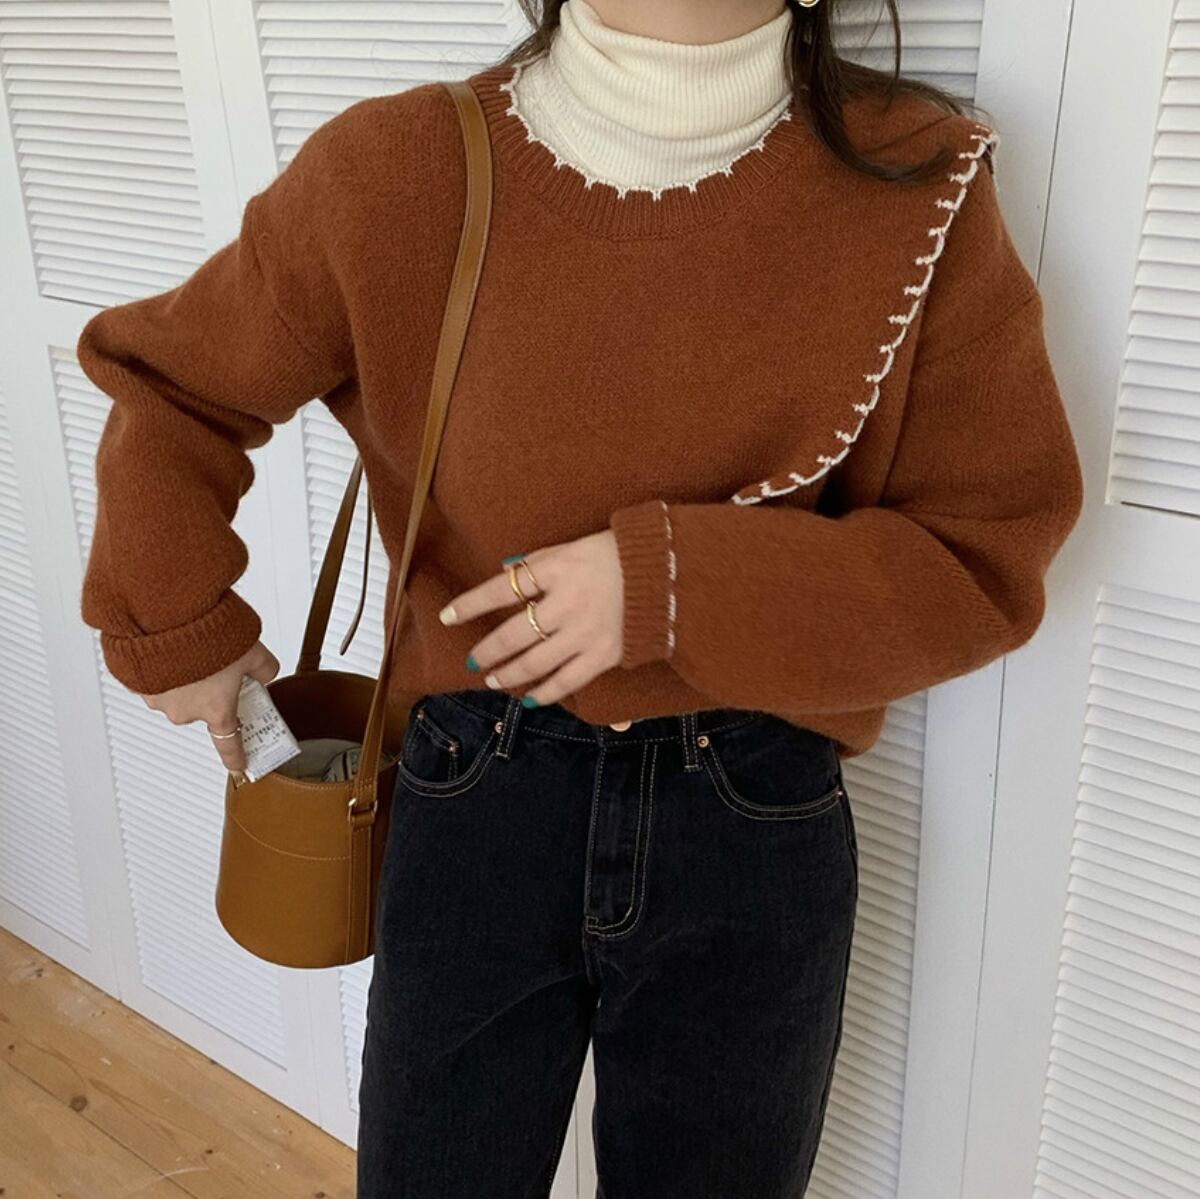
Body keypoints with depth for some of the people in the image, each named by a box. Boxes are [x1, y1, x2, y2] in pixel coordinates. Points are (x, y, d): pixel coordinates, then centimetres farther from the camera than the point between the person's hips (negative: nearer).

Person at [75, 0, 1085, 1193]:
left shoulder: (916, 184, -10)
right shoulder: (391, 174, -10)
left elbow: (989, 557, -9)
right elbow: (170, 382, 6)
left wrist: (673, 586, -20)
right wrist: (176, 632, 7)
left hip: (757, 826, 1)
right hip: (475, 809, 0)